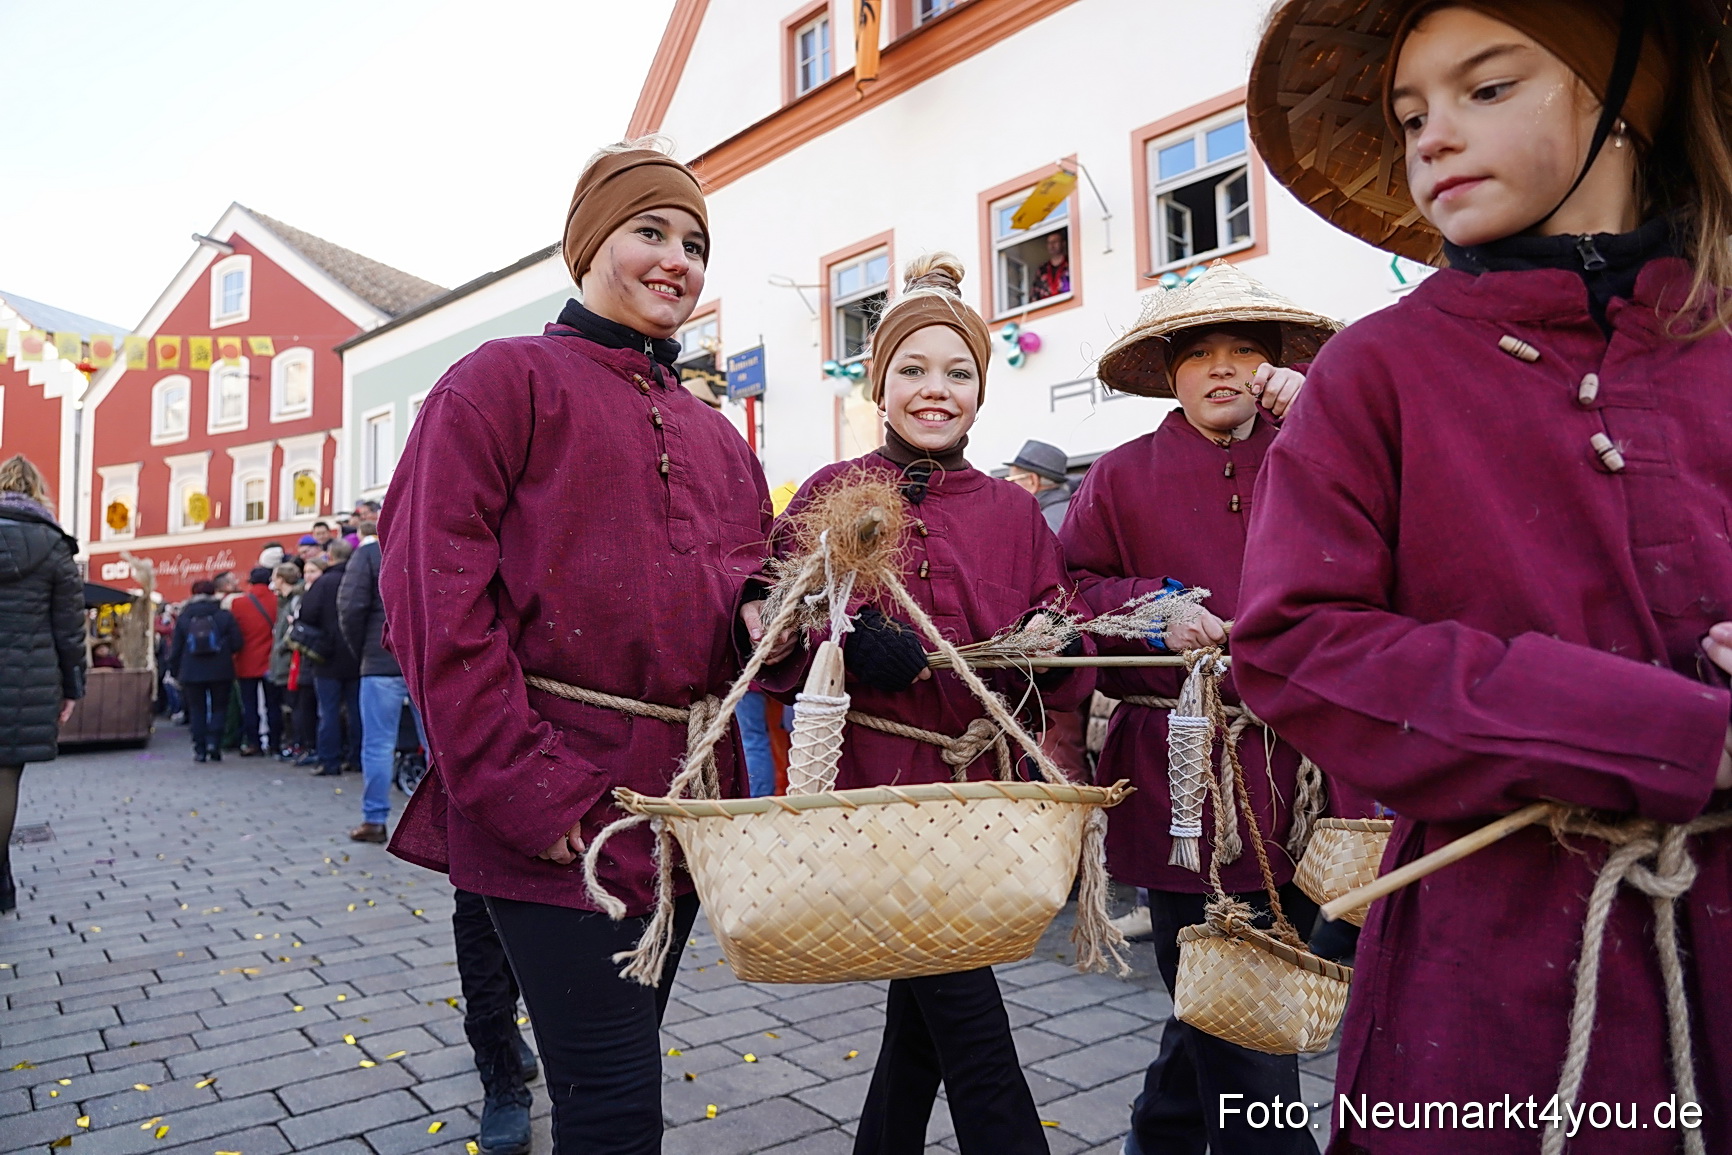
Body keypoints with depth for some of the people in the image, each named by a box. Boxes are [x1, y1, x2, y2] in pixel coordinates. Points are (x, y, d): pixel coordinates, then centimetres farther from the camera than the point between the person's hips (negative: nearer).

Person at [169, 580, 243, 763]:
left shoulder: (183, 618, 2)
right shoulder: (225, 616, -4)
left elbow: (175, 650, 3)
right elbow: (236, 645, -6)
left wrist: (175, 672, 13)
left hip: (192, 673, 1)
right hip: (220, 672, -1)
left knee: (197, 710, 9)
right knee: (219, 707, 10)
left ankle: (200, 750, 7)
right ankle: (214, 742, -7)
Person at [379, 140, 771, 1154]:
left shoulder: (717, 437, 18)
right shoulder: (508, 380, -2)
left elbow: (747, 580, 23)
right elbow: (436, 590, -11)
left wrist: (762, 614, -3)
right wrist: (520, 787, -17)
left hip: (683, 803, 7)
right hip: (555, 818, -6)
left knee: (619, 1066, 19)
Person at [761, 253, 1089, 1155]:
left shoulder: (1014, 513, 8)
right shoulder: (833, 495, -1)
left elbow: (1062, 678, 9)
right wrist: (839, 638, -23)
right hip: (874, 786, -4)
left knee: (924, 1017, 18)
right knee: (978, 1046, -3)